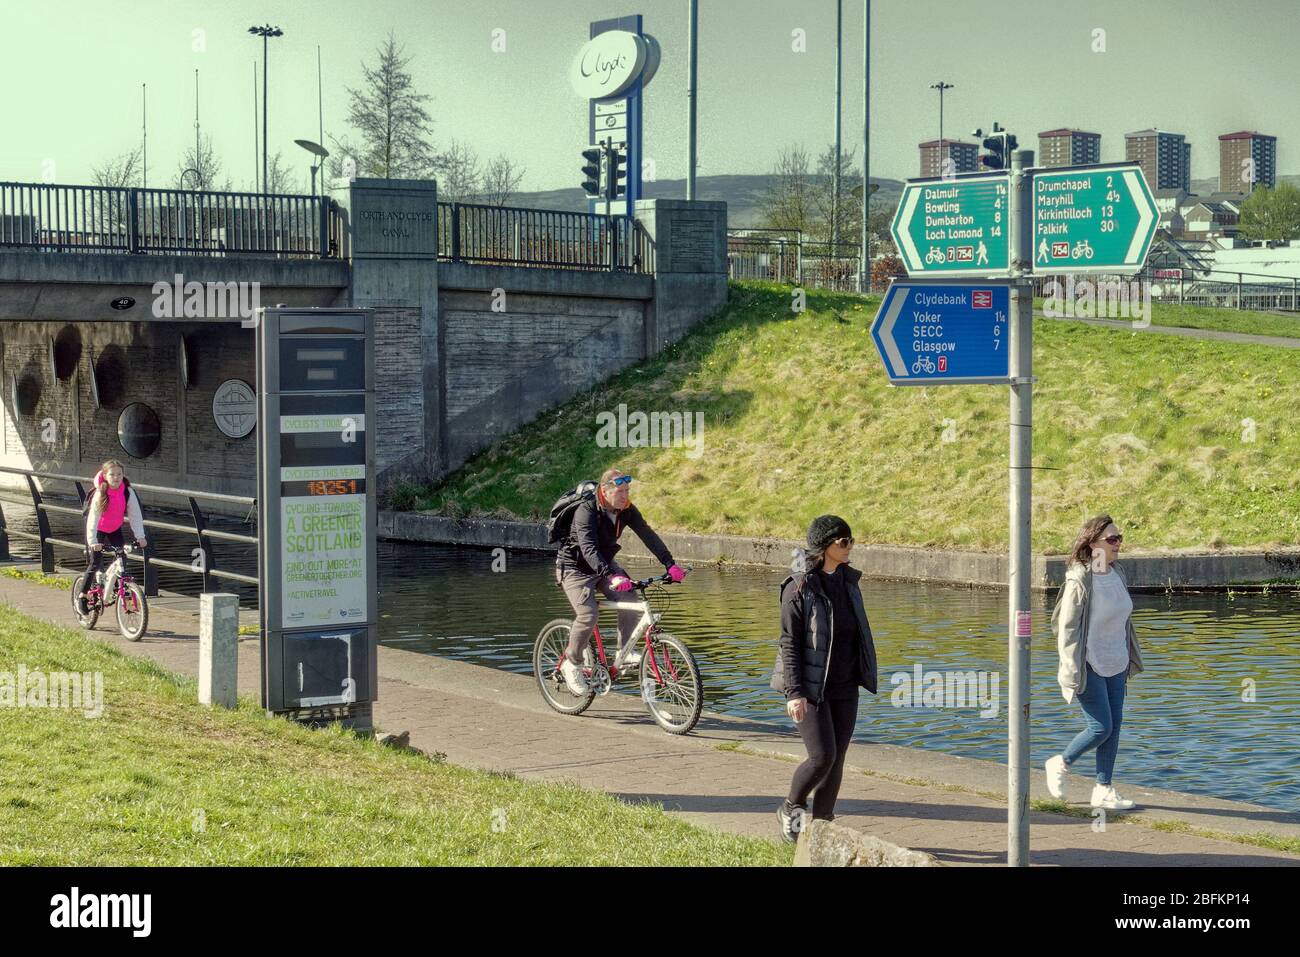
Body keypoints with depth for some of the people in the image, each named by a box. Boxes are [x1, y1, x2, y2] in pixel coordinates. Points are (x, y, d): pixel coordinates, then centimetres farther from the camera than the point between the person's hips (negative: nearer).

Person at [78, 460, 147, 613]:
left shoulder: (128, 492, -20)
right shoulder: (100, 493, -29)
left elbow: (135, 515, -20)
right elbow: (93, 518, -33)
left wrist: (140, 536, -29)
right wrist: (93, 542, -43)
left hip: (114, 529, 4)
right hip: (98, 530, -4)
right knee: (95, 563, -9)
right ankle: (83, 595, 5)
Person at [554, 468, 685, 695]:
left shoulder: (626, 510, -9)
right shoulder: (586, 511, -28)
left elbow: (648, 535, -15)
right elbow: (588, 548, -41)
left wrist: (670, 564, -28)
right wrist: (612, 576, -55)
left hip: (604, 564, 6)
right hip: (576, 567, -6)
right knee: (587, 615, -23)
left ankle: (625, 651, -3)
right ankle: (571, 664, -4)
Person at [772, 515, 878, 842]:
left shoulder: (848, 580, 7)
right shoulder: (799, 587, -13)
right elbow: (789, 643, -14)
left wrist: (865, 676, 19)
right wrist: (794, 692, -20)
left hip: (845, 686, 6)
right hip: (811, 688, -6)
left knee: (837, 758, 6)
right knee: (822, 756, -10)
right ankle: (791, 810, 14)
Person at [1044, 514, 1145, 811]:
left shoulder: (1117, 574, 5)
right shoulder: (1079, 581, -19)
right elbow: (1067, 629, -17)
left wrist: (1129, 661, 17)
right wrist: (1072, 673, -18)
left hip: (1115, 665, 7)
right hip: (1090, 666, -7)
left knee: (1115, 725, 8)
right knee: (1101, 727, -5)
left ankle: (1103, 789, 17)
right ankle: (1060, 764, 18)